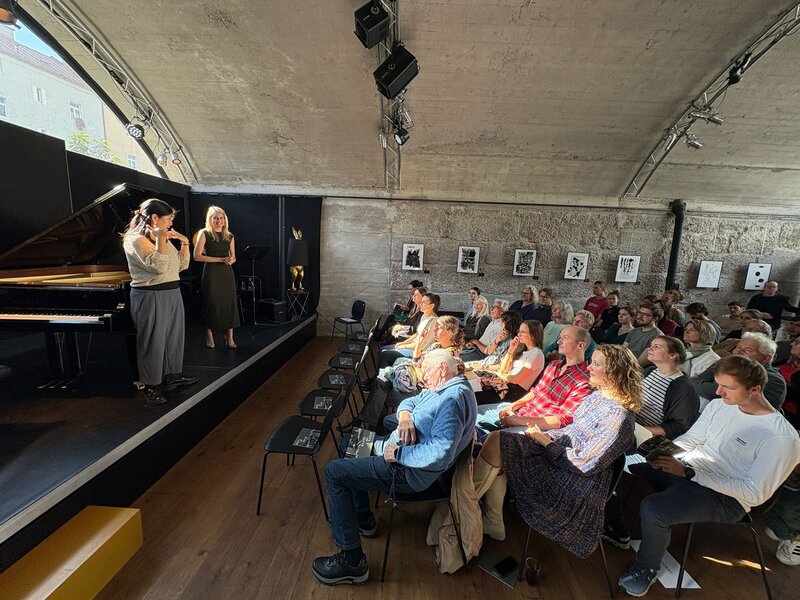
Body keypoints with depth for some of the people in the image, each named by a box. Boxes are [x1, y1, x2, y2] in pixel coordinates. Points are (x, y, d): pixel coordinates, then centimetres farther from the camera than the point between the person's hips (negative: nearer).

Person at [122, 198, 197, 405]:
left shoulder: (164, 238, 12)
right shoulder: (136, 239, -13)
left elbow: (182, 266, 12)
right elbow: (159, 267, -26)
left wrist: (184, 242, 5)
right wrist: (160, 239, -25)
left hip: (172, 294, 8)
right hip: (151, 297, -8)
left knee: (174, 337, 16)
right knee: (153, 342, 2)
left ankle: (172, 375, 32)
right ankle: (151, 386, 16)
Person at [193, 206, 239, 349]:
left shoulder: (229, 236, 11)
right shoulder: (204, 233, -1)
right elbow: (197, 256, -9)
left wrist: (231, 260, -7)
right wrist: (220, 259, -15)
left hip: (227, 273, 4)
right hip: (211, 273, -3)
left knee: (230, 303, 0)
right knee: (211, 304, 2)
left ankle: (229, 337, 9)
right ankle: (209, 336, 18)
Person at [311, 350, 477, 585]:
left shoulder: (452, 399, -26)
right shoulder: (445, 388, 7)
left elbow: (441, 454, -36)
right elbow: (410, 402, 13)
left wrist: (397, 454, -25)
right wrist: (405, 416, -10)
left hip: (409, 471, -11)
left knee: (333, 472, -8)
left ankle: (352, 561, 1)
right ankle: (364, 519, 33)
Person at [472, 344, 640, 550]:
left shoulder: (619, 418, -21)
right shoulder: (597, 396, 6)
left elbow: (585, 464, -21)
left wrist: (546, 442, -12)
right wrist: (545, 435, 0)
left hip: (577, 484, -9)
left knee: (496, 442, -22)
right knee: (496, 439, -10)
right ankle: (492, 521, 3)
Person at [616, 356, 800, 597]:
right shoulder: (718, 406, 0)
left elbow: (755, 493, -19)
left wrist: (689, 473, -24)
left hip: (725, 497, -7)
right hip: (686, 471, 7)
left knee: (652, 509, -29)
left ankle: (647, 569, 1)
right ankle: (616, 523, 13)